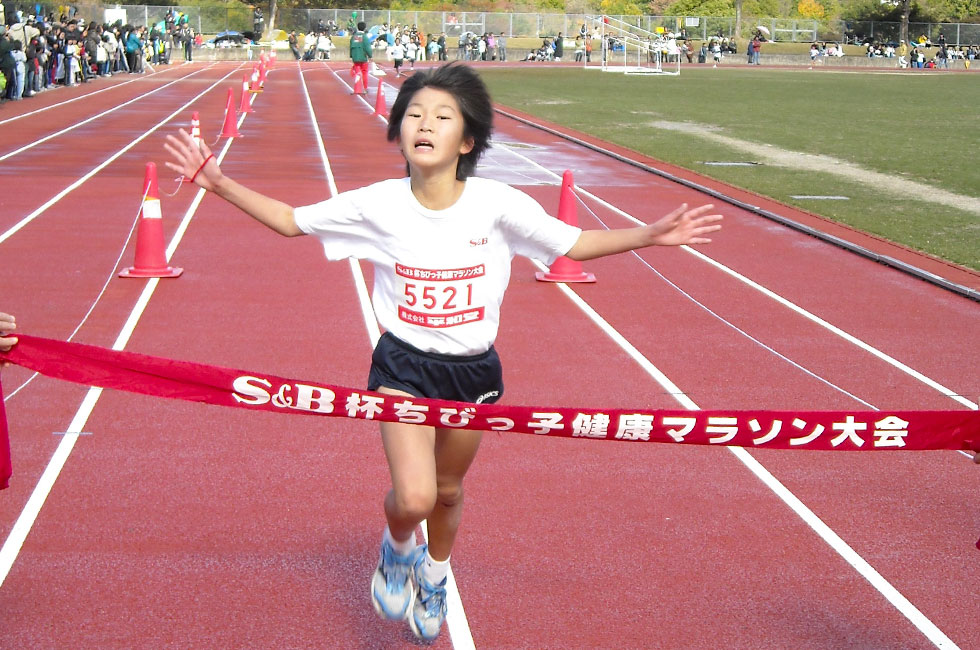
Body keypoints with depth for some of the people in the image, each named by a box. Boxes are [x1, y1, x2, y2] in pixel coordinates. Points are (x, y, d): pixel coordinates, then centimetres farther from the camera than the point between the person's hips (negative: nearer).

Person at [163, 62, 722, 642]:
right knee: (414, 498, -18)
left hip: (474, 371, 1)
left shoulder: (495, 204, -15)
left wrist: (651, 236, -15)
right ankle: (398, 546, 22)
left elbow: (574, 243, -4)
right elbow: (290, 220, -2)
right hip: (403, 365, -1)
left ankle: (434, 576, 53)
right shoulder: (378, 204, -13)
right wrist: (218, 183, -10)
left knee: (448, 491, 20)